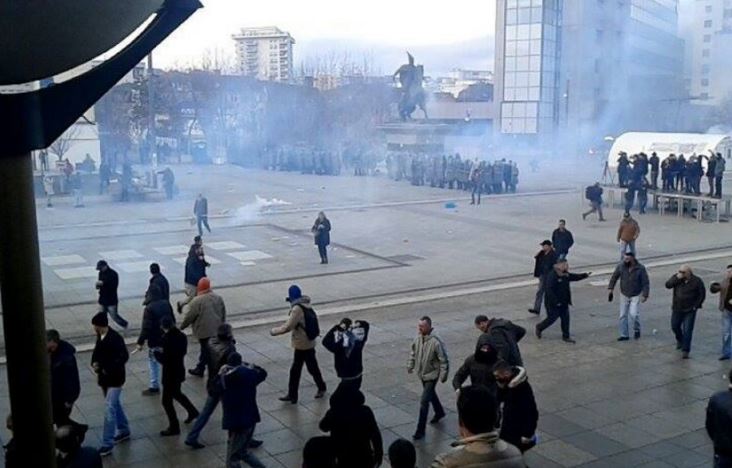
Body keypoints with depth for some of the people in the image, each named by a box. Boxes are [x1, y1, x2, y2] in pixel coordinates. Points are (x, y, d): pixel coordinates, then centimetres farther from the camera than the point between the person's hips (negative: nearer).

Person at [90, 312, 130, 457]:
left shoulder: (115, 338, -23)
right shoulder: (100, 336, 3)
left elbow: (124, 357, -25)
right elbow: (97, 351, 15)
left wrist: (108, 369, -26)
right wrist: (94, 362, -6)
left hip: (114, 378, -9)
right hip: (104, 377, 9)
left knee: (109, 409, -8)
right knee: (115, 404, 21)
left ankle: (107, 444, -4)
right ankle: (123, 431, 38)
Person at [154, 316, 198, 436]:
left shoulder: (165, 339, -25)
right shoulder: (181, 336, -2)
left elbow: (163, 359, -24)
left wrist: (156, 352, -4)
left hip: (170, 374, -8)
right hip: (179, 371, 8)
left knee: (167, 401, 7)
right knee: (176, 394, 31)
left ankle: (174, 427, 16)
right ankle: (192, 412, 43)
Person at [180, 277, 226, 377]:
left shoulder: (197, 301, -18)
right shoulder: (218, 298, 1)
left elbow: (189, 317, -12)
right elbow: (223, 314, 9)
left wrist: (182, 326, 4)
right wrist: (221, 326, 22)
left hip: (204, 331, -5)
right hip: (217, 330, 5)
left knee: (206, 351, 5)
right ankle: (200, 369, 28)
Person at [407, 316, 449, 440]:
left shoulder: (436, 342, -27)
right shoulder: (418, 339, -8)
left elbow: (443, 360, -19)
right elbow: (413, 353, 11)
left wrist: (443, 375, -15)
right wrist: (410, 366, 15)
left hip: (431, 375, -7)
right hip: (421, 374, 7)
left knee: (424, 402, -9)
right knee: (431, 394, 27)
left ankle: (420, 430, -2)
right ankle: (439, 412, 54)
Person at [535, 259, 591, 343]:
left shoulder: (566, 275, 4)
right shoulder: (552, 276, -24)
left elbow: (574, 277, 21)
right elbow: (549, 290, -28)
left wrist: (585, 275, 10)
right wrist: (556, 302, -27)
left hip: (563, 302, 8)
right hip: (553, 303, -8)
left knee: (565, 318, 8)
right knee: (552, 318, 2)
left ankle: (566, 336, 19)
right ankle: (539, 328, 29)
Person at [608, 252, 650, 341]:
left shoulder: (640, 268, -16)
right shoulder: (621, 266, -11)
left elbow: (646, 283, -12)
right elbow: (614, 277, 2)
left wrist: (645, 295, -17)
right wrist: (610, 288, -2)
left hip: (636, 295, -3)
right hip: (624, 295, 3)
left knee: (634, 314, -14)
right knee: (623, 315, 5)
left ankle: (637, 330, 14)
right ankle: (624, 335, 15)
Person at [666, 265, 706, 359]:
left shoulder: (697, 281, -7)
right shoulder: (676, 277, -1)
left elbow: (702, 294, -1)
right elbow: (668, 285, -14)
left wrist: (696, 305, -6)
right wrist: (677, 278, -24)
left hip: (690, 310, -3)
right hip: (677, 309, 4)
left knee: (687, 330, -5)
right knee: (675, 326, 15)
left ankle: (685, 351, 0)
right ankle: (679, 340, 45)